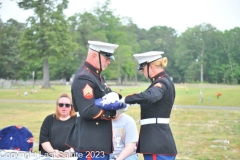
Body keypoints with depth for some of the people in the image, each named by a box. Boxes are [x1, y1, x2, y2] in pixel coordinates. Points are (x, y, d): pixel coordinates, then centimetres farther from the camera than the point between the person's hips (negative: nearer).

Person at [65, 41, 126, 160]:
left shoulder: (97, 76, 15)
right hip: (90, 143, -10)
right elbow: (88, 111, -25)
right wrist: (114, 113, -15)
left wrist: (115, 97, -6)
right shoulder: (83, 78, -18)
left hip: (100, 141, 10)